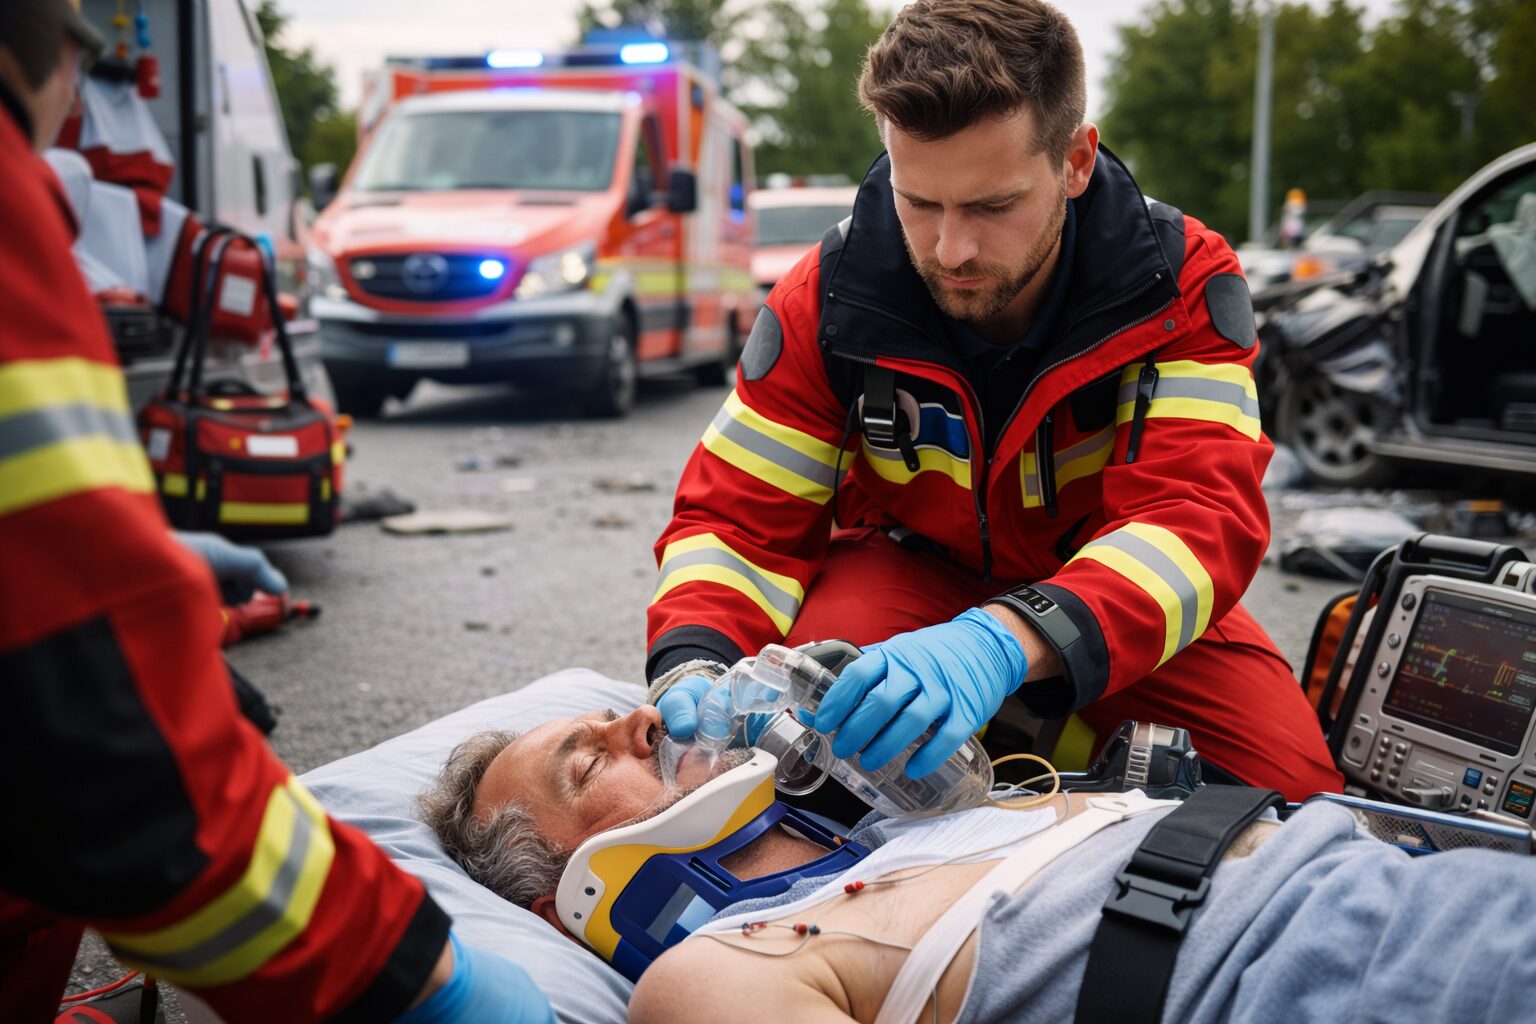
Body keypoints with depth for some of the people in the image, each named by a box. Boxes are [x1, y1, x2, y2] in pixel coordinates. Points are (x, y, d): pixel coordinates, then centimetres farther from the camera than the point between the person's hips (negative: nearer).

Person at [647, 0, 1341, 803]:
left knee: (1292, 779, -20)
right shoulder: (826, 301, -18)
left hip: (1128, 591, 1)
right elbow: (737, 515, -14)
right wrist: (695, 662, -39)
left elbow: (1199, 514, -35)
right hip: (913, 567, 0)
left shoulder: (1182, 285, -23)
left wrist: (1008, 642, -55)